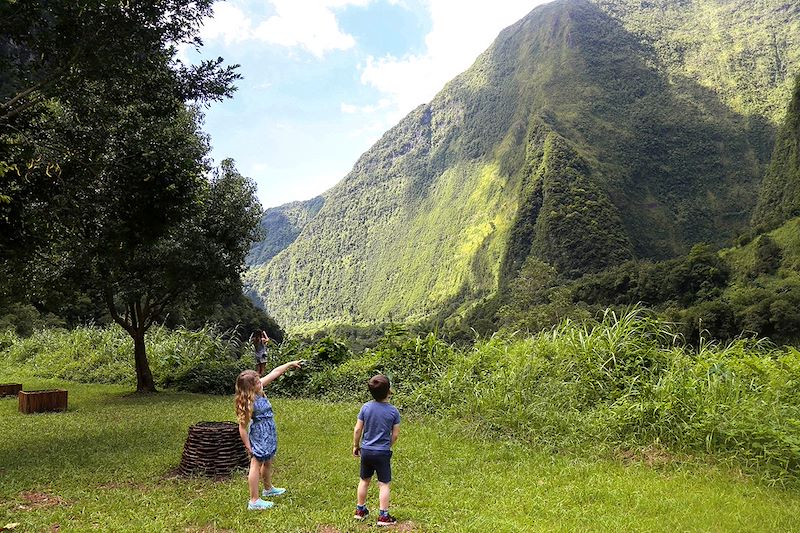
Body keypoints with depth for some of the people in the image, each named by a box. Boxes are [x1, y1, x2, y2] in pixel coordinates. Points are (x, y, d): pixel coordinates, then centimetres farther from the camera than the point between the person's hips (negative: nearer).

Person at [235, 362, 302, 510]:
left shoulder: (258, 389, -5)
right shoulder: (248, 403, -27)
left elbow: (274, 373, 5)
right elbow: (243, 427, -22)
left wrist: (290, 364, 10)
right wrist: (248, 447, -17)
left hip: (269, 434, 9)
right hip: (259, 435, -9)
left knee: (268, 462, 25)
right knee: (256, 465, -2)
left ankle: (268, 489, 45)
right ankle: (254, 501, 5)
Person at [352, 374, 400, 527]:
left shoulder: (366, 407, -7)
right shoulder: (393, 411, -12)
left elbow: (357, 430, -2)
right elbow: (395, 434, -5)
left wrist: (356, 446, 13)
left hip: (366, 450, 3)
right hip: (383, 452, -3)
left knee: (364, 480, 19)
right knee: (384, 484, 6)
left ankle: (360, 510, 31)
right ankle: (383, 516, 7)